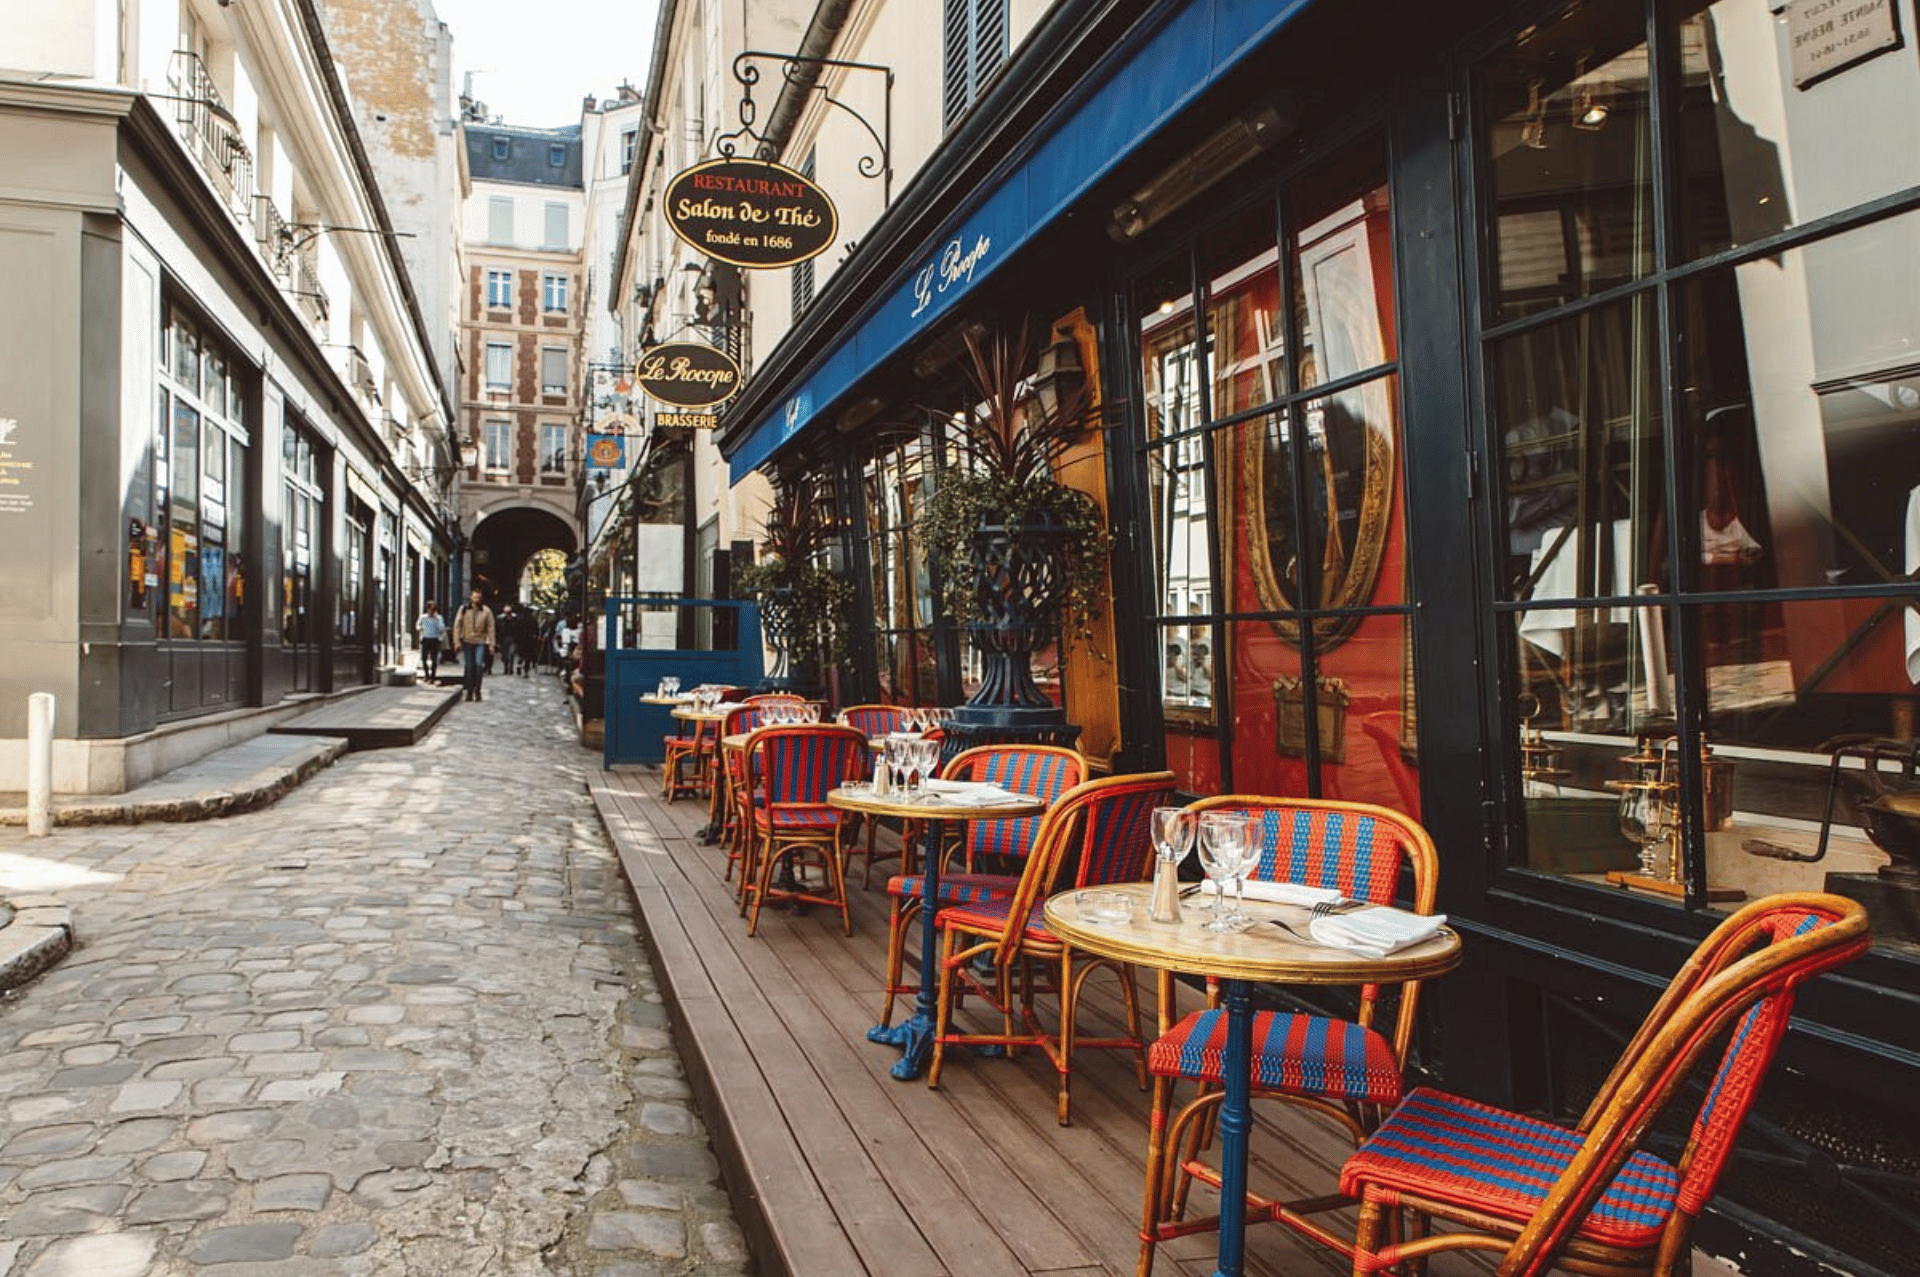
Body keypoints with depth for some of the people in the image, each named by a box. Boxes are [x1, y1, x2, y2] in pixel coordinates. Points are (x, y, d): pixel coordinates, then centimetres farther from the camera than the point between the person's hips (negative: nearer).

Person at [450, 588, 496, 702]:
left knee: (479, 664, -16)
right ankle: (469, 691, 15)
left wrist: (491, 645, 0)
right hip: (467, 642, 1)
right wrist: (457, 642, 0)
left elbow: (490, 629, 4)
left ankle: (477, 689, -4)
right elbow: (457, 626, 7)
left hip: (480, 642, -1)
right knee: (469, 667, 4)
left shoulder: (486, 611, 1)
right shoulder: (464, 610, 3)